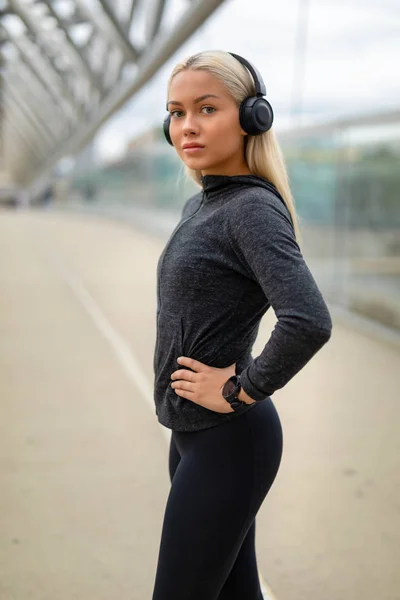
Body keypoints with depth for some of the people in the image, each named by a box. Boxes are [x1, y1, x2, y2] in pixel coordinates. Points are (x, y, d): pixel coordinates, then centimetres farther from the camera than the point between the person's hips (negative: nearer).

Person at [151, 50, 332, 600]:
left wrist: (241, 390, -20)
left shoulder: (255, 209, -18)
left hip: (226, 439, -8)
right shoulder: (199, 206, 8)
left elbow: (309, 323, -33)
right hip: (193, 432, 8)